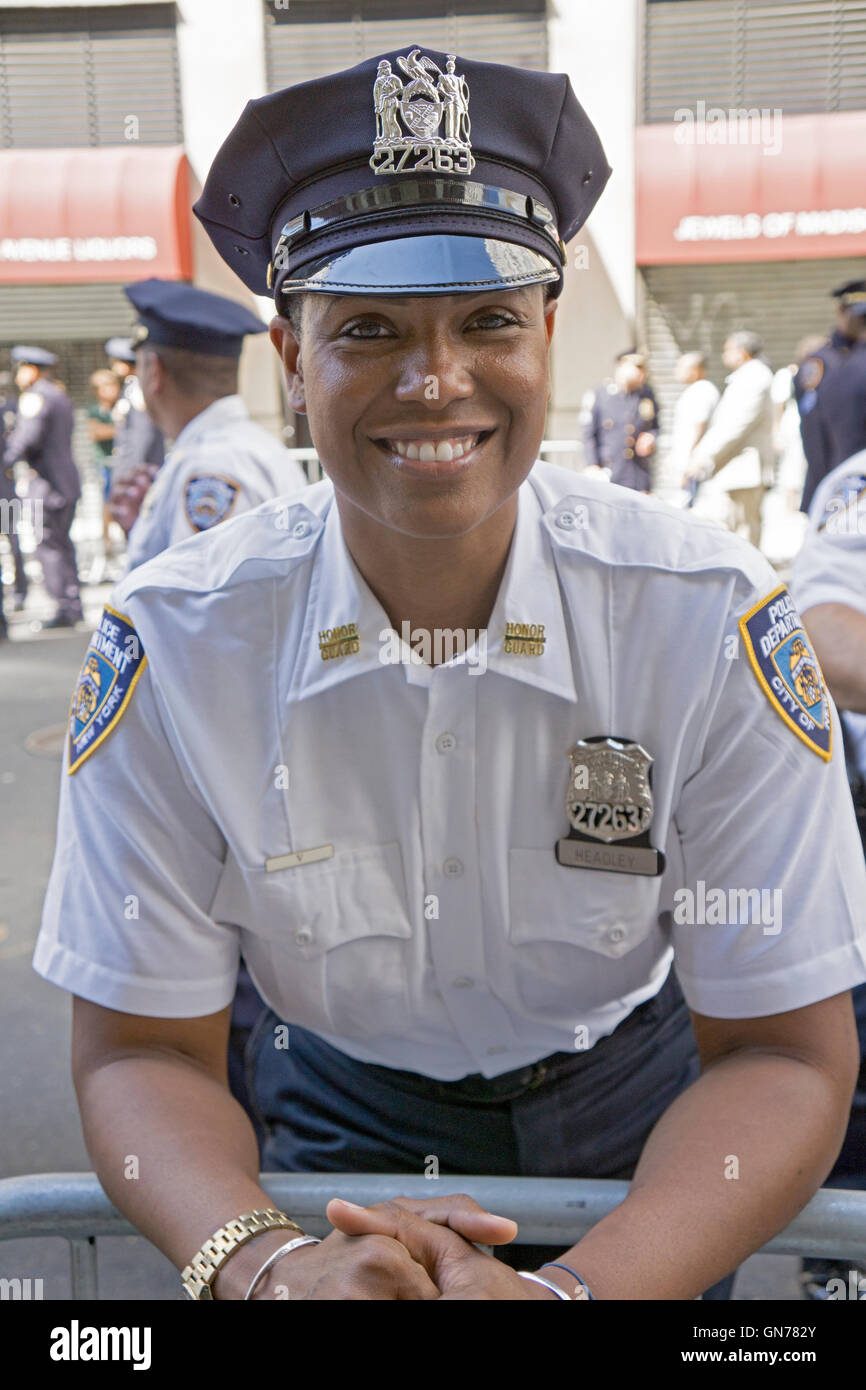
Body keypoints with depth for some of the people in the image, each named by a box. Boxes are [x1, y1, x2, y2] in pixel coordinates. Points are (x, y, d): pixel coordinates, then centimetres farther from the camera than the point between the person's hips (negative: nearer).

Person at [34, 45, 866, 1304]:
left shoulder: (716, 621, -19)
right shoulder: (171, 646, -18)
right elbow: (141, 1049, -11)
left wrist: (577, 1288, -32)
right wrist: (266, 1262, -30)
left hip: (626, 1111, 1)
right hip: (334, 1120, 0)